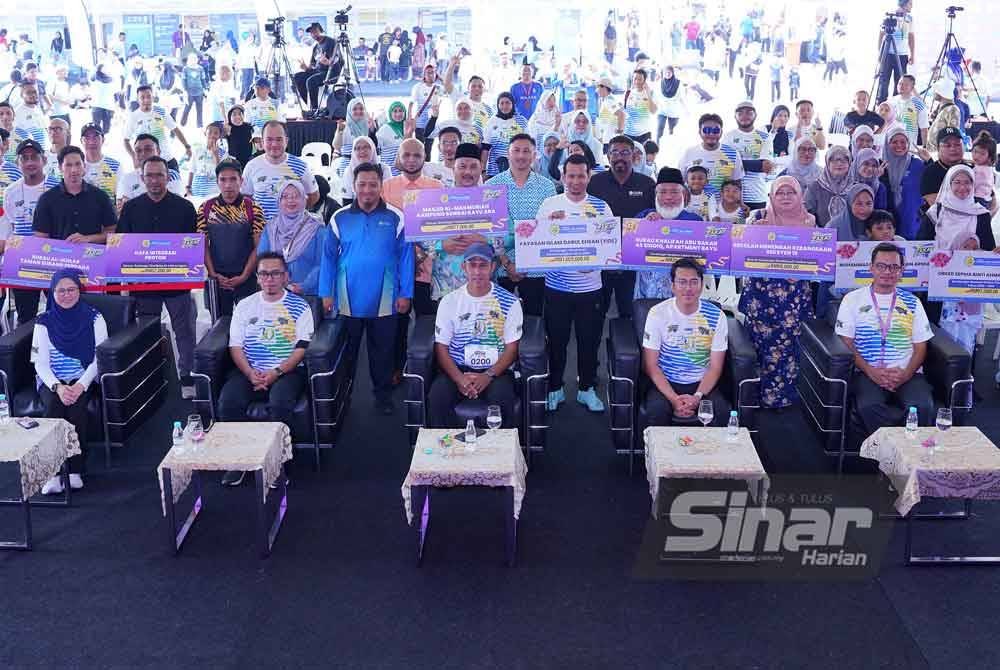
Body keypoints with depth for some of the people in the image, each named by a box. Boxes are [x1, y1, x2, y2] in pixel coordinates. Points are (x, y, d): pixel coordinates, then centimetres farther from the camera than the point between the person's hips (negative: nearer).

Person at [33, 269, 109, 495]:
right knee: (53, 405, -31)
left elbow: (99, 358, -3)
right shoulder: (44, 323, 5)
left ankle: (75, 471, -28)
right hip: (52, 381, 1)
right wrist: (57, 387, -20)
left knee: (76, 405, -32)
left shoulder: (93, 318, 2)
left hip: (83, 380, -1)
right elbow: (40, 363, 0)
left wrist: (81, 385, -19)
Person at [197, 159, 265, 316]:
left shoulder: (253, 208, -4)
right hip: (217, 279, 2)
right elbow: (203, 245, 4)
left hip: (246, 278, -2)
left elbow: (258, 247, -4)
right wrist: (212, 274, -6)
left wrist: (244, 276, -10)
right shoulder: (206, 208, 2)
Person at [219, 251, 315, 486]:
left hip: (287, 371, -3)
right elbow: (235, 346, 7)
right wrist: (251, 374, -11)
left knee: (280, 403, -34)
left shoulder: (299, 306, 5)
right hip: (249, 371, 3)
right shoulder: (245, 306, 13)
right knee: (228, 402, -26)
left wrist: (276, 372, -16)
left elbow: (301, 348, -3)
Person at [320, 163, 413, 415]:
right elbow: (329, 257, 3)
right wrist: (326, 293, -1)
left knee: (383, 351, 9)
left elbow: (405, 258, -1)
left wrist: (405, 294, -5)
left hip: (384, 302, -1)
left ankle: (383, 395, 23)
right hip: (348, 300, 1)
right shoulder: (340, 218, 1)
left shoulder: (395, 218, -3)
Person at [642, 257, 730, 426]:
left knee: (722, 412, -27)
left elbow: (715, 367, -2)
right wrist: (673, 398, -20)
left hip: (702, 384, 1)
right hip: (665, 383, -1)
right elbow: (651, 365, -6)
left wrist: (697, 397, -19)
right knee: (656, 411, -32)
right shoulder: (658, 313, -7)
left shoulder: (716, 316, -4)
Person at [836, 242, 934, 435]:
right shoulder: (853, 300, 10)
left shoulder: (912, 302, 16)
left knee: (923, 407, -29)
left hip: (906, 375, 2)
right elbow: (847, 343, 3)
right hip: (867, 373, -2)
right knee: (869, 406, -34)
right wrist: (871, 371, -12)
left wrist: (905, 374, -8)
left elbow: (920, 347, 12)